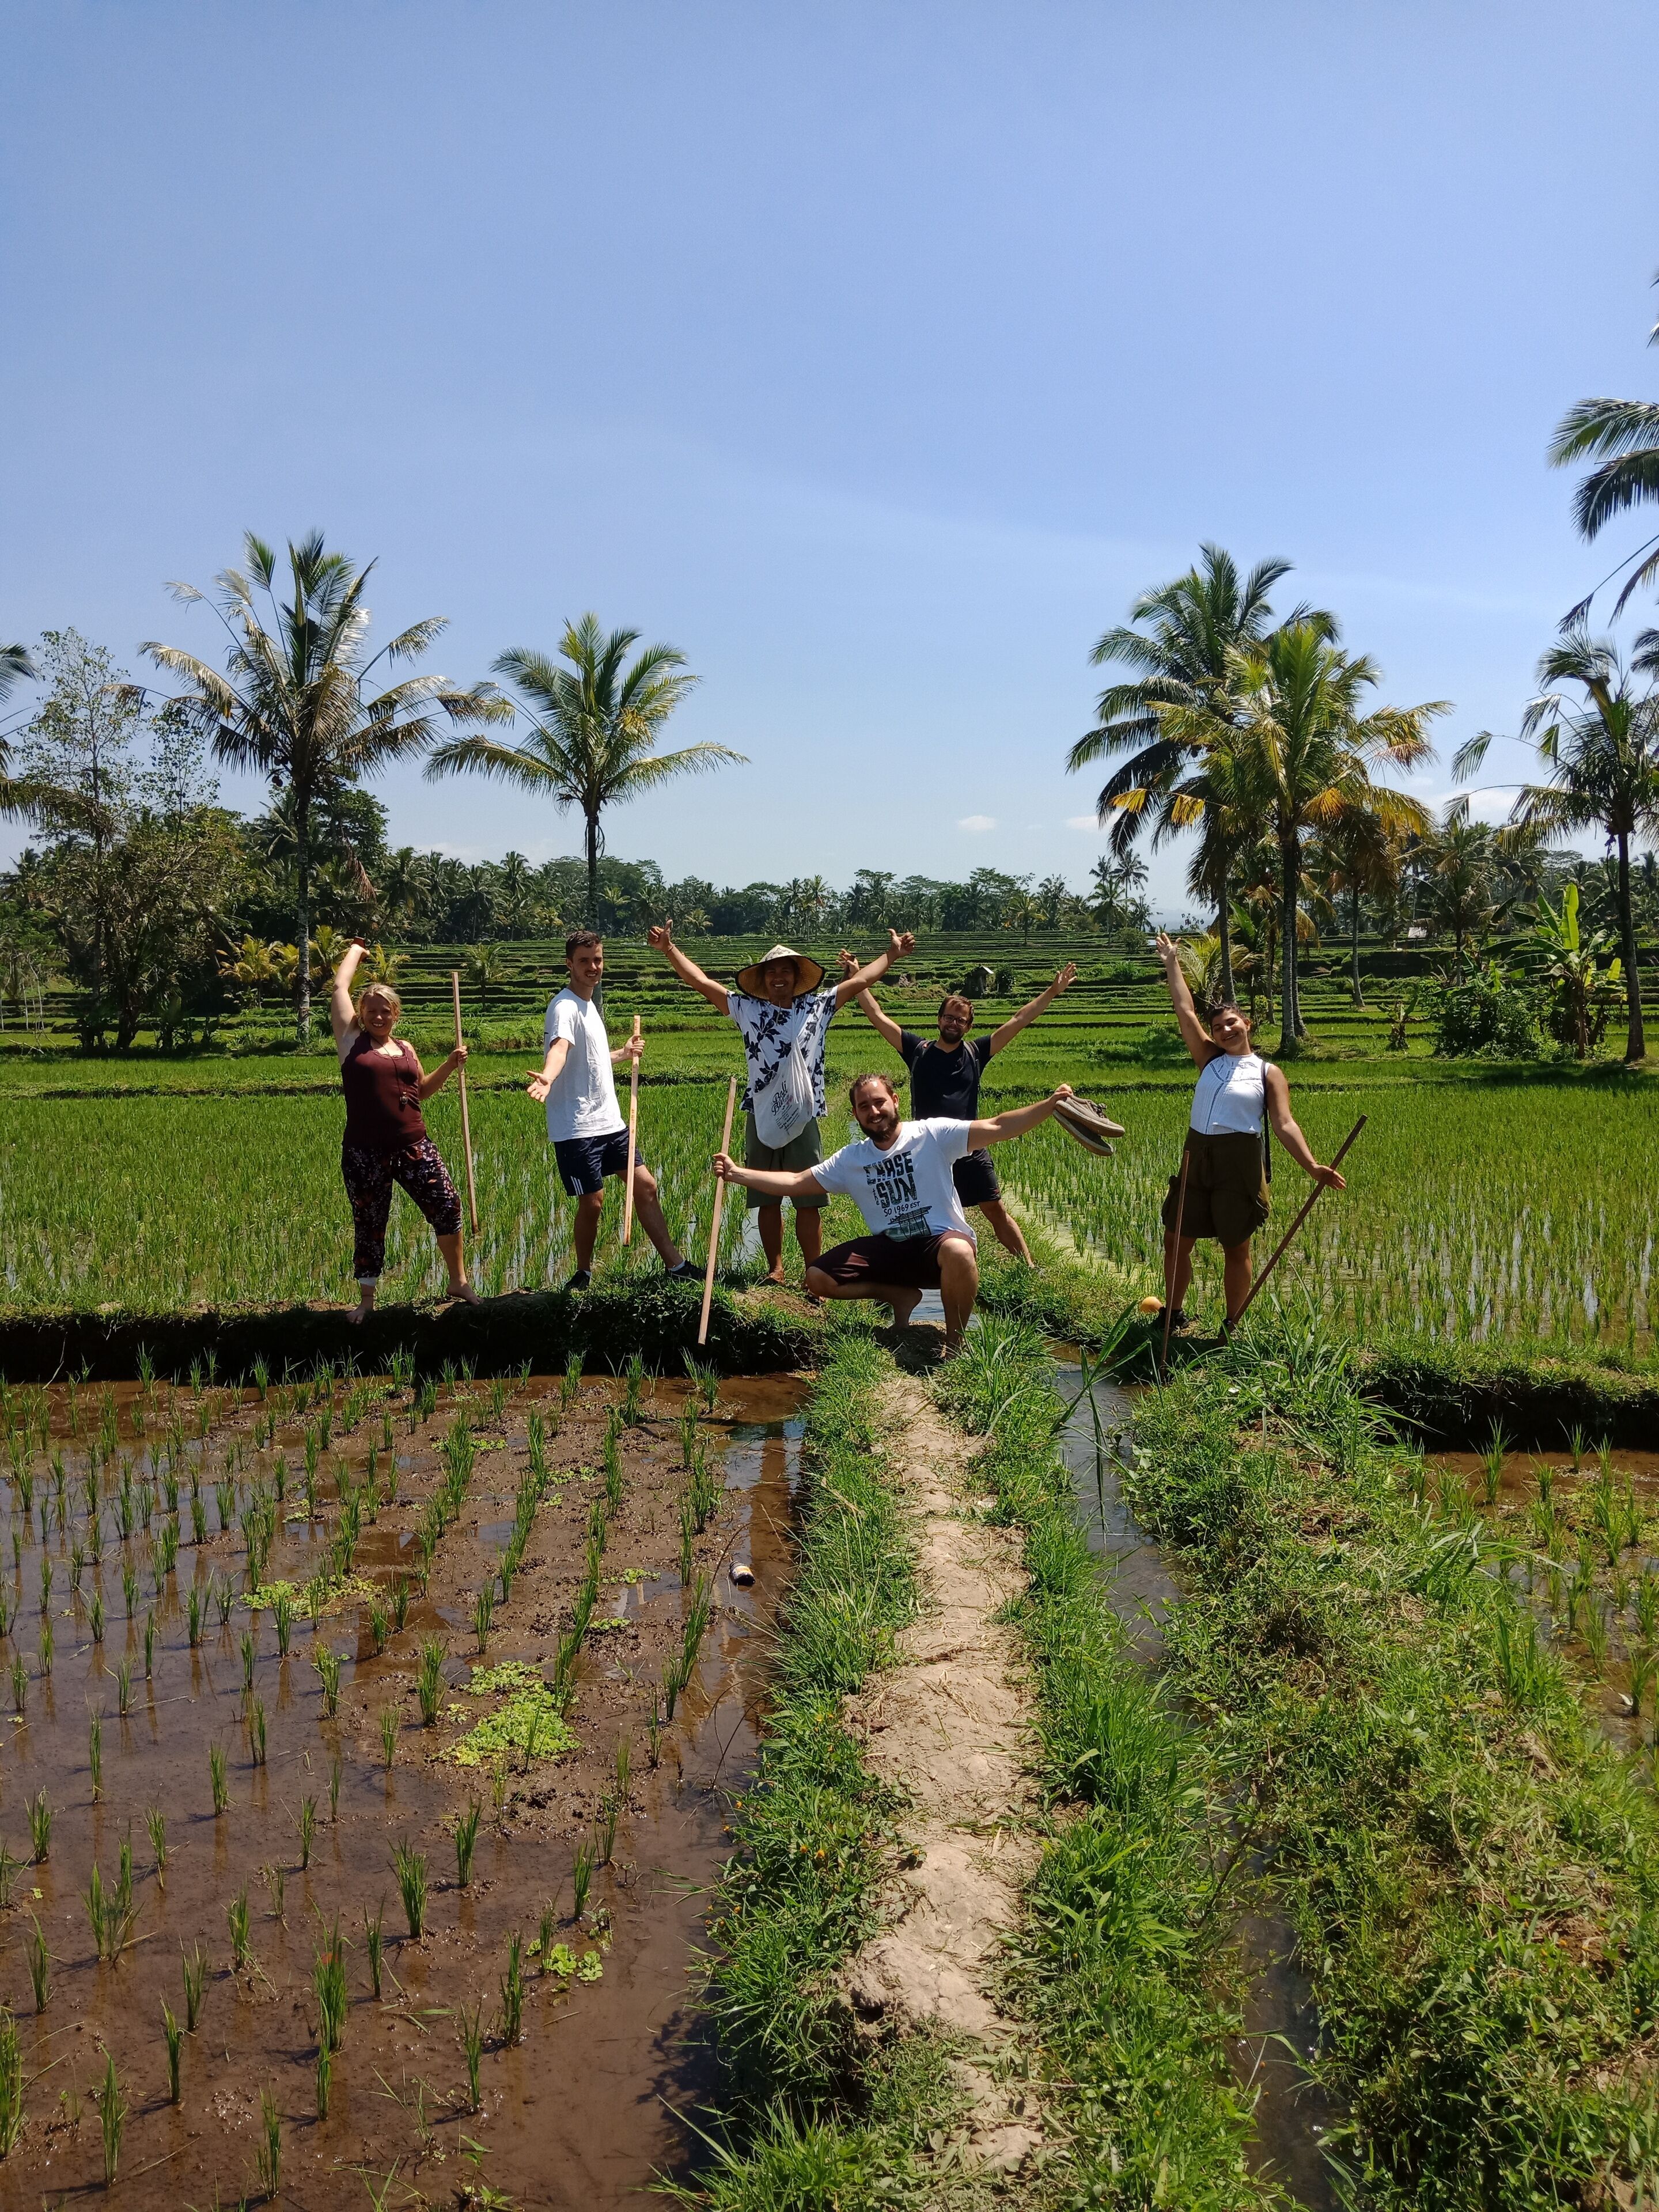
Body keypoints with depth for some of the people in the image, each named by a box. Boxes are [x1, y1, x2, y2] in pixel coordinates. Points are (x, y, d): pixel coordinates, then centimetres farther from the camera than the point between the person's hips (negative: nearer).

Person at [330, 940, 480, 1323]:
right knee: (370, 1227, 4)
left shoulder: (405, 1047, 14)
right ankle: (366, 1301, 18)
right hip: (365, 1153, -4)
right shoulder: (351, 1039, 2)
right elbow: (339, 988, 0)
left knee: (447, 1207, 1)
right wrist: (355, 950, 14)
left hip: (414, 1147, 4)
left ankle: (459, 1282, 17)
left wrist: (449, 1066, 12)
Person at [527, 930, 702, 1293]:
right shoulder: (564, 1008, -16)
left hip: (610, 1122, 9)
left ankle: (676, 1266, 16)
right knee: (592, 1202, -4)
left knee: (645, 1185, 8)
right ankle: (583, 1274, 18)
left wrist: (623, 1053, 41)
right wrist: (547, 1077, -58)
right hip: (576, 1128, -9)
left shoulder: (589, 1005, 14)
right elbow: (560, 1047, -39)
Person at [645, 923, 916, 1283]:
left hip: (804, 1119, -1)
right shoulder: (747, 1009, 6)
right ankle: (775, 1269, 20)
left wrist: (892, 953, 11)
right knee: (767, 1199, 8)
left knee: (809, 1202, 0)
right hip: (760, 1119, 1)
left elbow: (859, 981, 11)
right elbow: (701, 981, 6)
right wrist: (669, 949, 1)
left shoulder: (817, 1007, 6)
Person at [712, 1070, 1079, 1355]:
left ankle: (954, 1344, -18)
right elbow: (796, 1182, 7)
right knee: (818, 1279, -9)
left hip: (941, 1241, -5)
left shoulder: (933, 1135, -7)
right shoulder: (850, 1160, 7)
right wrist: (736, 1173, -1)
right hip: (889, 1249, 5)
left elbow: (997, 1128, -14)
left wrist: (1050, 1103, -27)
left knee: (957, 1252, -42)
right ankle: (901, 1295, 10)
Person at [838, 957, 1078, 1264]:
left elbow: (1018, 1022, 3)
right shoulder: (918, 1050, 2)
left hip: (970, 1150, 0)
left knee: (996, 1210, 3)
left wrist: (1053, 992, 0)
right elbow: (878, 1016, 2)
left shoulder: (975, 1052, 4)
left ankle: (1028, 1265, 9)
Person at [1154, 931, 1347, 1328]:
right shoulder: (1210, 1059, 12)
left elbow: (1284, 1124, -7)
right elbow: (1186, 1013, 10)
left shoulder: (1268, 1073, 1)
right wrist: (1172, 965, 12)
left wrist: (1312, 1167, -20)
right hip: (1197, 1157, 4)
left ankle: (1232, 1326, 17)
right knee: (1176, 1240, 8)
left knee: (1236, 1248, 5)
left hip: (1239, 1161, -4)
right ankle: (1174, 1315, 25)